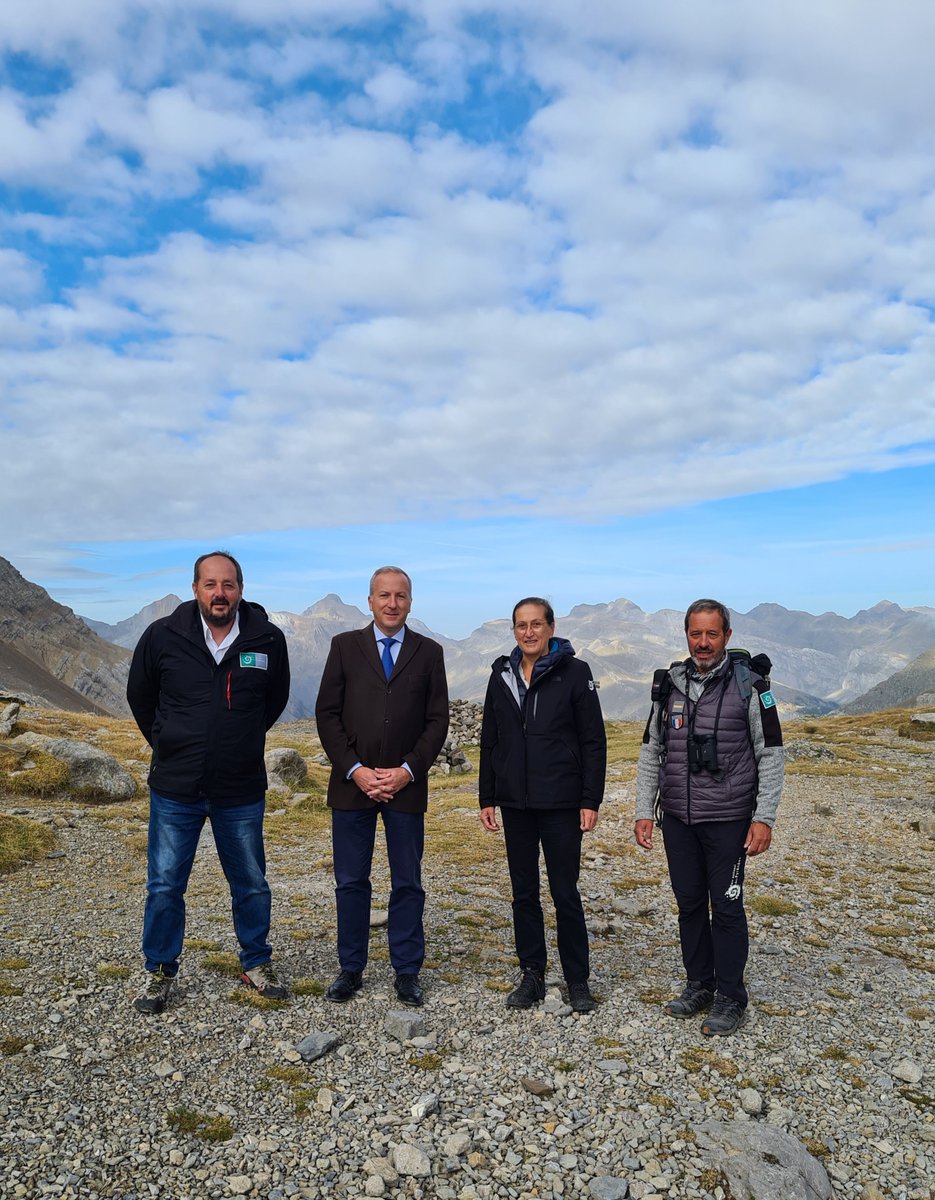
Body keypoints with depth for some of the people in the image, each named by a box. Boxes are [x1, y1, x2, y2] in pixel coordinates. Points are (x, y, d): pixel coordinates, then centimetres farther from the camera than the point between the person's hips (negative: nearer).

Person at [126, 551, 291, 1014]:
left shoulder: (267, 639, -8)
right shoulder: (163, 635, -9)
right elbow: (139, 696, 9)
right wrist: (168, 745, 12)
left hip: (241, 790, 1)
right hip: (175, 789, 0)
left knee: (252, 885, 13)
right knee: (164, 887, 10)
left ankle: (256, 964, 33)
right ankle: (159, 972, 31)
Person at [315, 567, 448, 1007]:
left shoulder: (429, 652, 5)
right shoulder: (345, 646, 3)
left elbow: (437, 720, 2)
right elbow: (327, 714, -1)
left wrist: (407, 771, -9)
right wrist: (355, 770, -10)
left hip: (406, 786, 0)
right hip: (352, 784, 0)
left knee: (407, 884, 9)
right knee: (350, 882, 9)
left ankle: (407, 971, 23)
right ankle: (351, 969, 25)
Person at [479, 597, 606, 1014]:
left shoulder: (574, 672, -5)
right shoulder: (502, 675, 6)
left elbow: (593, 741, -5)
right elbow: (490, 742, 10)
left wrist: (590, 800, -9)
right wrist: (486, 799, 8)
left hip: (560, 802, -4)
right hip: (514, 802, 4)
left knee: (565, 893, 4)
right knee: (524, 892, 12)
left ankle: (577, 980, 21)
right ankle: (532, 975, 26)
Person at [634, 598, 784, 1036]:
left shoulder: (749, 684, -7)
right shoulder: (669, 685, 5)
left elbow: (770, 755, -5)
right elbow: (650, 753, 10)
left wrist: (764, 817, -10)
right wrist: (644, 811, 6)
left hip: (727, 819, -4)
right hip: (677, 818, 4)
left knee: (726, 906, 4)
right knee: (689, 903, 14)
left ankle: (729, 997, 20)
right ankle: (699, 985, 30)